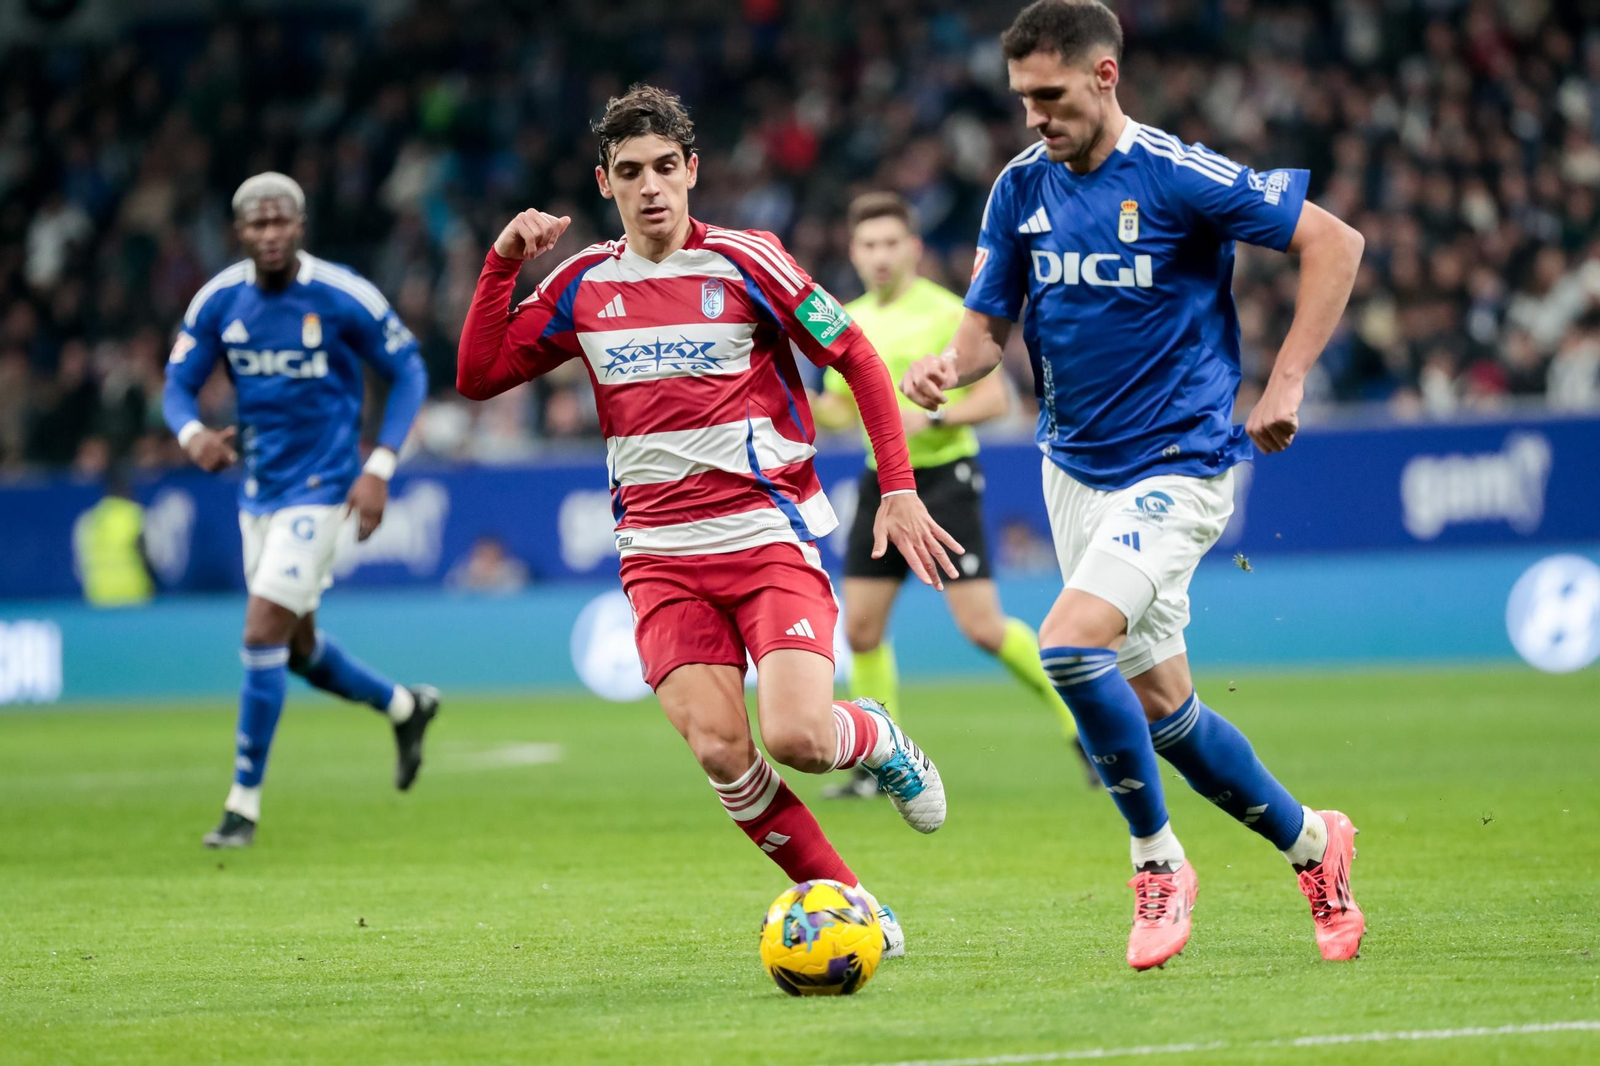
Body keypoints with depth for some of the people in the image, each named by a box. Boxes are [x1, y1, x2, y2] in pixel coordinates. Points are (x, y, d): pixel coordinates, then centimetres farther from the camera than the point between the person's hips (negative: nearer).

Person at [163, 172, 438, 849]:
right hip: (259, 488, 6)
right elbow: (178, 385, 1)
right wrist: (193, 434, -23)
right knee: (296, 647, 16)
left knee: (264, 634, -15)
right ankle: (404, 707, 43)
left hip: (322, 487, -6)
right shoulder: (217, 302, -4)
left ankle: (245, 800, -5)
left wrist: (379, 468, -14)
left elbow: (408, 373, -5)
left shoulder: (344, 297, -15)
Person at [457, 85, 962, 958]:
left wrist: (898, 491, -4)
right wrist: (502, 265, -3)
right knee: (719, 750, -15)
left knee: (796, 738, -20)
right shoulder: (583, 283, 8)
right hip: (659, 553, 3)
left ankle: (880, 744, 17)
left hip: (767, 535, -3)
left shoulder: (744, 262, -4)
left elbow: (858, 360, 2)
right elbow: (478, 376, 9)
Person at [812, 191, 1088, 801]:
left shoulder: (946, 314, -10)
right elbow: (841, 408, 18)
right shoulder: (851, 322, 10)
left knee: (983, 626, -11)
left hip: (945, 476, -6)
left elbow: (995, 398, -12)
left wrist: (929, 417, -24)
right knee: (861, 628, 0)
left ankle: (1081, 717, 6)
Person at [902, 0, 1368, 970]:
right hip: (1075, 470, 7)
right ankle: (1310, 842, 30)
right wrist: (951, 365, -13)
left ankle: (1157, 857, -6)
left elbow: (1334, 241, -10)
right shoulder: (1021, 189, 3)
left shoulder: (1178, 177, -15)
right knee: (1159, 703, 9)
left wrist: (1286, 384, -14)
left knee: (1069, 648, -25)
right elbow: (989, 326, 10)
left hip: (1179, 465, -7)